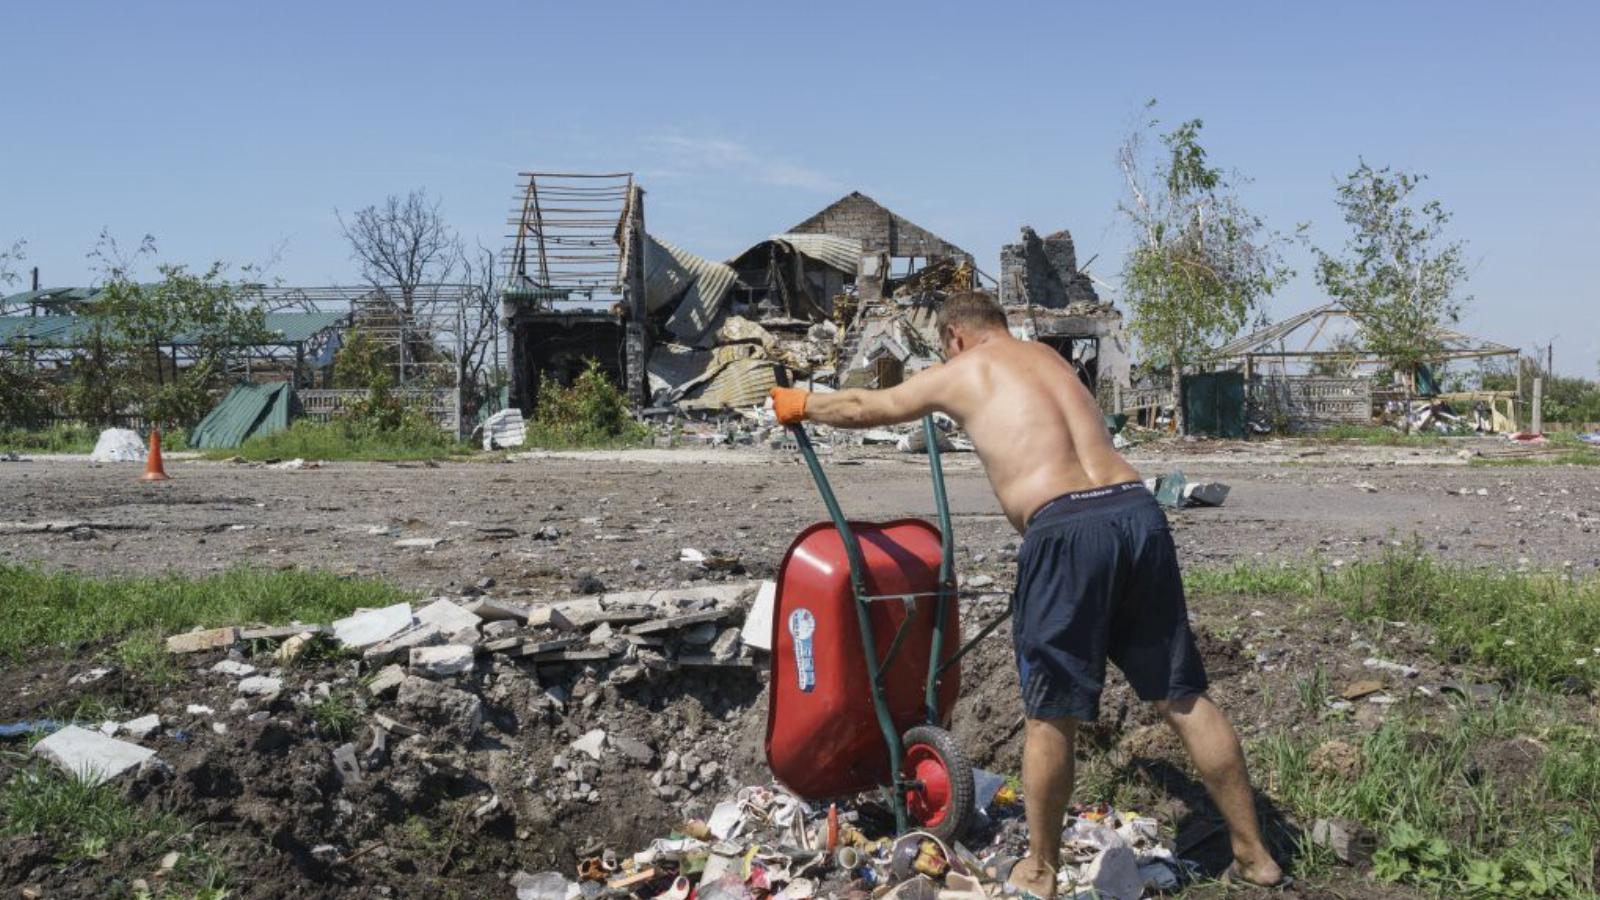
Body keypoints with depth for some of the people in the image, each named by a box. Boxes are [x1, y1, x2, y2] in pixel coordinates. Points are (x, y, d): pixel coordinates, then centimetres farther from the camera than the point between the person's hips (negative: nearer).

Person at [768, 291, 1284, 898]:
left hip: (1066, 530, -5)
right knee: (1183, 698, 14)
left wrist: (800, 404, 45)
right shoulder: (1049, 358, 28)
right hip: (1138, 511, 6)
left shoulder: (961, 372, 14)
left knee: (1051, 715, 8)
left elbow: (863, 409, 26)